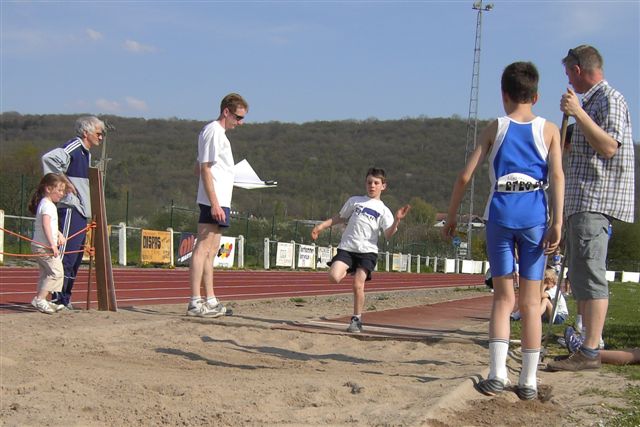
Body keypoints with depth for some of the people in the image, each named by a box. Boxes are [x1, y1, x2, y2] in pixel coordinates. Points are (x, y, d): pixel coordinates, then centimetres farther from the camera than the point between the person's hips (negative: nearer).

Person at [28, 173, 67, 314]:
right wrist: (53, 244, -30)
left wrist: (59, 235, 14)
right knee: (57, 272, -12)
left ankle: (39, 300, 19)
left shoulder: (45, 204, 18)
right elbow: (46, 225, -26)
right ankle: (40, 299, -14)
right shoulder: (48, 205, -14)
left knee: (46, 274, 16)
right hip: (44, 246, -11)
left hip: (39, 246, 11)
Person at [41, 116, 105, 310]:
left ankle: (65, 299, 17)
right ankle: (58, 298, -10)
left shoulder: (87, 153, 20)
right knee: (66, 255, -11)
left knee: (76, 259, 11)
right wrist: (65, 181, -19)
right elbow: (49, 158, -26)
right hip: (70, 209, -10)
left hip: (81, 212, 10)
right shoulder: (73, 146, -10)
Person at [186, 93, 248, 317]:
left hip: (217, 201, 10)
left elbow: (200, 168, 23)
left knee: (210, 251, 11)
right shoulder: (214, 131, -10)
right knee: (203, 248, -10)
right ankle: (195, 302, -11)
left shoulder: (217, 132, 20)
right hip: (215, 202, -10)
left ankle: (210, 300, 16)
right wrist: (214, 203, -21)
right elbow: (205, 169, -16)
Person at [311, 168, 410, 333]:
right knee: (334, 277, -20)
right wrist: (321, 226, 15)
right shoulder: (354, 200, 14)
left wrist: (397, 220, -18)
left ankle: (356, 319, 4)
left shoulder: (383, 210, 8)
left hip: (367, 251, -1)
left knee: (358, 285, -13)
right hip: (347, 247, 2)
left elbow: (389, 234, -2)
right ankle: (347, 271, 15)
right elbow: (340, 217, 23)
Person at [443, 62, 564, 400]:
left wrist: (451, 216, 11)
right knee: (530, 301, 6)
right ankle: (528, 381, 8)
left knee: (503, 298, 7)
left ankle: (497, 375, -4)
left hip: (500, 214, 0)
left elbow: (465, 175, 3)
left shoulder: (496, 128, 8)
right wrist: (557, 223, -8)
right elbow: (557, 176, -6)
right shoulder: (549, 130, 7)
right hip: (535, 216, 0)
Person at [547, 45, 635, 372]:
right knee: (579, 277, 10)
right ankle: (589, 346, 15)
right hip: (580, 202, 10)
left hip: (596, 201, -10)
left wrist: (578, 113, -21)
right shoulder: (591, 102, 22)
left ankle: (590, 352, -13)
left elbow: (609, 147, -21)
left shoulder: (610, 99, -7)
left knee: (590, 276, -12)